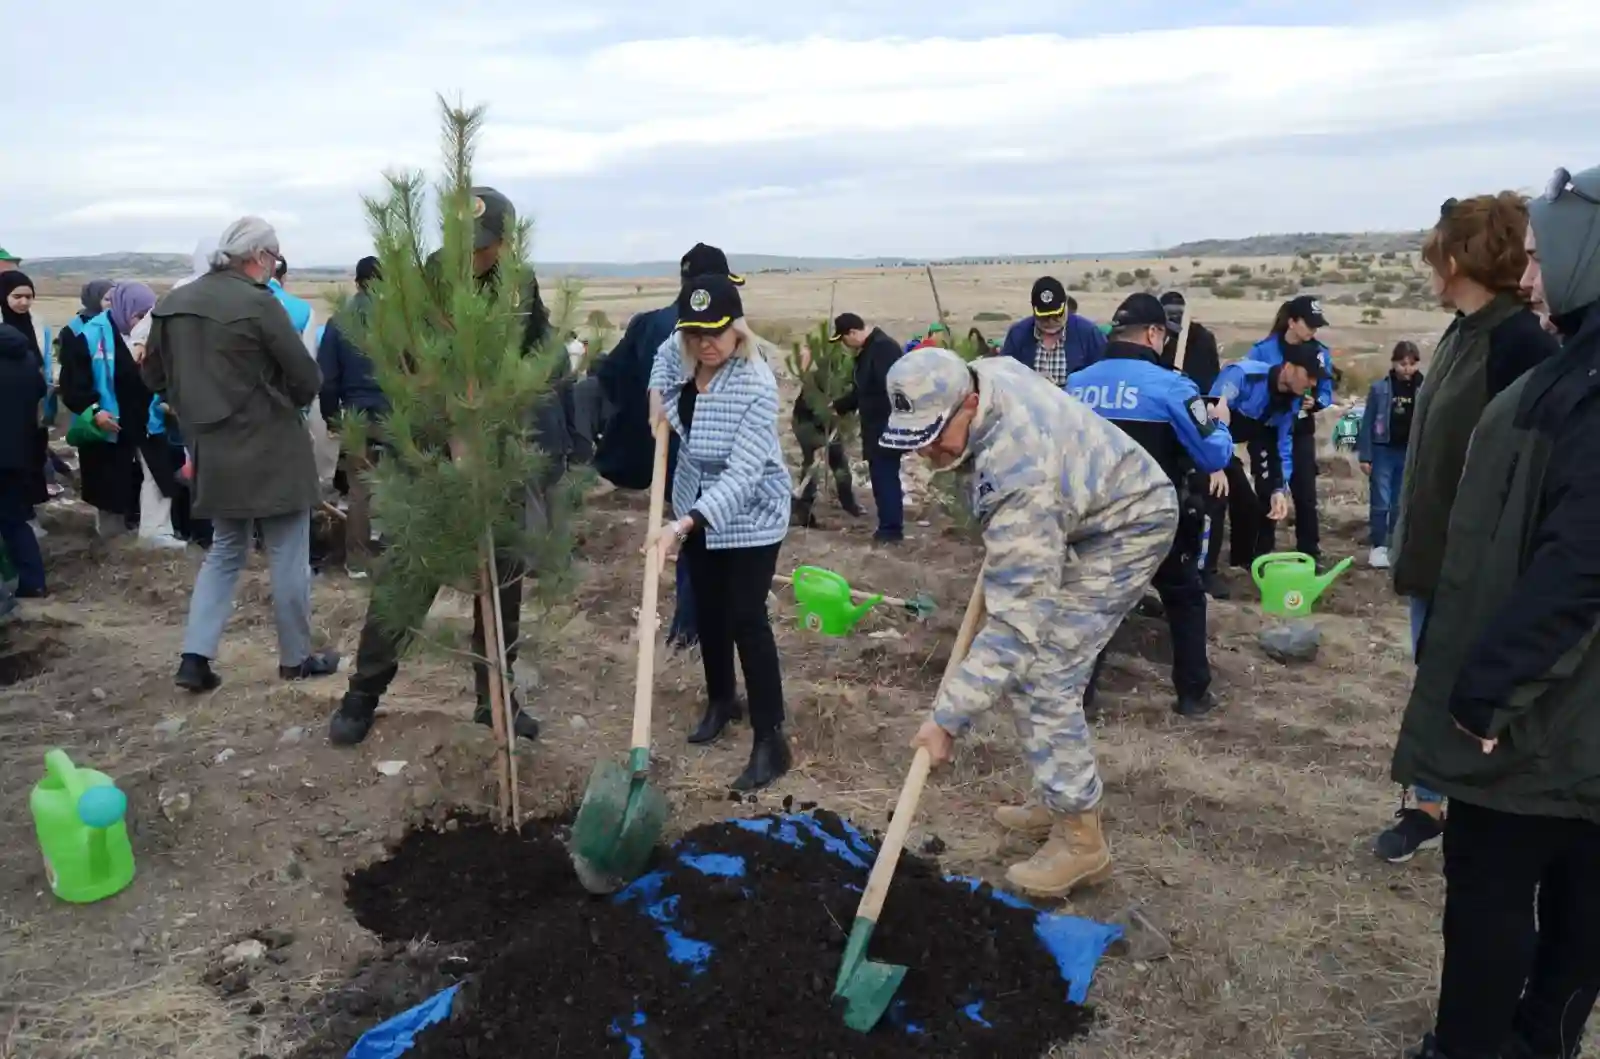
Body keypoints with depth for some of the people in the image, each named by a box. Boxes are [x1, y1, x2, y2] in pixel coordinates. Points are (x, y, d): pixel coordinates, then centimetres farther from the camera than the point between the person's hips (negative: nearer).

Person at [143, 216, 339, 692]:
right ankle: (296, 657, 16)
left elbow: (154, 377, 13)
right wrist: (286, 398, 7)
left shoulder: (172, 304, 4)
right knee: (288, 555, 7)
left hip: (212, 451, 6)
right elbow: (307, 379, -14)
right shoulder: (258, 303, -16)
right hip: (271, 449, -6)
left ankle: (196, 656, 11)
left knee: (224, 551, 19)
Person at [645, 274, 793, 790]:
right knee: (708, 610, 18)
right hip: (696, 505, 7)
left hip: (749, 515, -7)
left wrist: (683, 525, -45)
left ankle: (770, 740, 0)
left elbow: (742, 474, -36)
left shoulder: (757, 385, -31)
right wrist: (658, 393, 0)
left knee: (746, 619, -9)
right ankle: (720, 700, 39)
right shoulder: (681, 353, -10)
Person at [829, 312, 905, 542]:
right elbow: (862, 390, 27)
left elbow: (893, 388, -26)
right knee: (883, 475, 13)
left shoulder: (883, 348, -18)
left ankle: (890, 528, -1)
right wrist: (839, 405, 31)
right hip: (877, 427, 10)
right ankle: (890, 526, 21)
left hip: (887, 428, -10)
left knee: (884, 476, -7)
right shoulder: (868, 350, 16)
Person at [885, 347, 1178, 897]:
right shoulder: (985, 372, -13)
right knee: (1031, 664, 12)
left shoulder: (1019, 478, -40)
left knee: (1041, 676, -16)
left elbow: (1015, 619, -40)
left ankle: (1081, 840, -3)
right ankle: (1064, 801, 26)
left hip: (1125, 528, -10)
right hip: (1083, 511, 10)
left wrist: (948, 718, -37)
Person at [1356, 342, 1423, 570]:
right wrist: (1364, 456, -4)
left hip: (1410, 453, 2)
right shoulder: (1379, 388, -5)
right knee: (1380, 502, 0)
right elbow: (1367, 423, -2)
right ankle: (1378, 547, 9)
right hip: (1383, 451, -2)